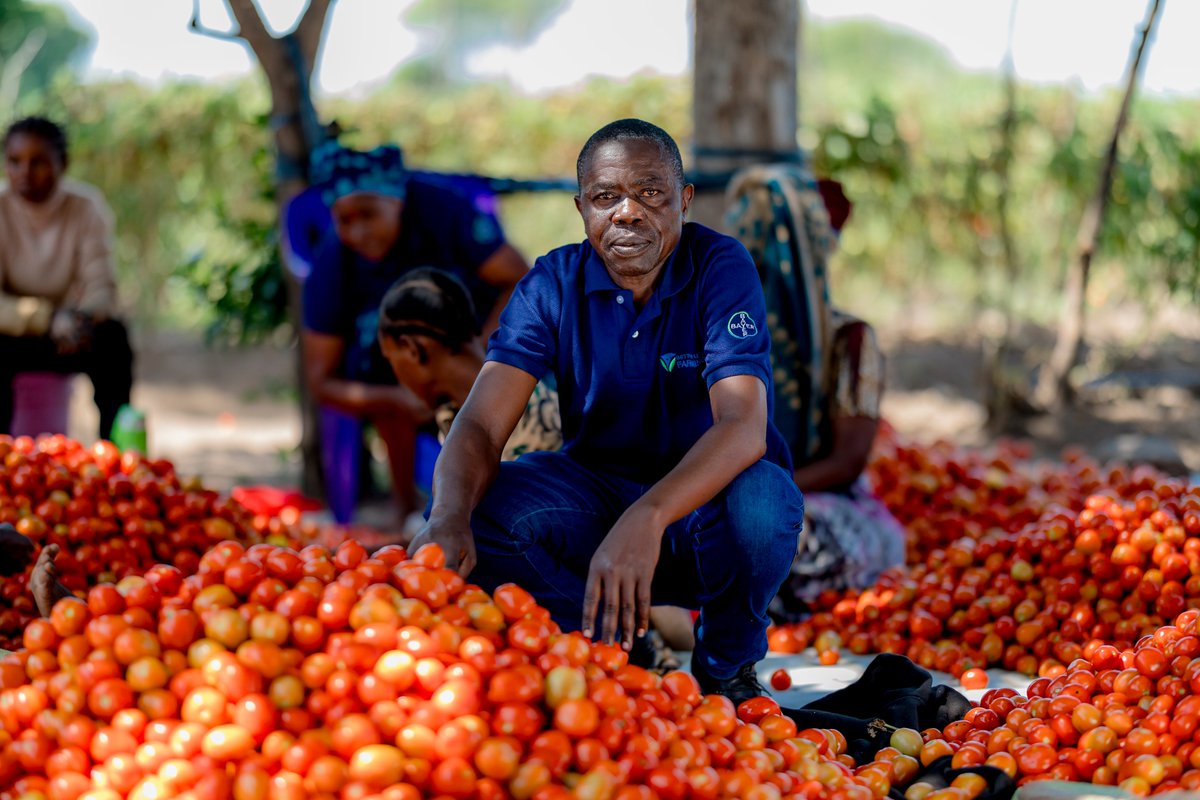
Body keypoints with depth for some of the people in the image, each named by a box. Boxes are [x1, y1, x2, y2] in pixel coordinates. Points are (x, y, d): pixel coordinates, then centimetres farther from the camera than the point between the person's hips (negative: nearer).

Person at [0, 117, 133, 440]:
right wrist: (50, 318, -37)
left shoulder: (87, 207, -7)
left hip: (69, 332, 2)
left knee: (113, 336, -28)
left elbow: (101, 288, -12)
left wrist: (83, 317, -36)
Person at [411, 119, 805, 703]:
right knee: (483, 507, -25)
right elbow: (481, 424, -18)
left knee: (760, 501, -37)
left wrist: (648, 516, -50)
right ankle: (610, 654, -2)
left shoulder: (720, 268, -17)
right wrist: (449, 517, -42)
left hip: (704, 498, -2)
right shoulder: (554, 283, -8)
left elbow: (744, 427, -31)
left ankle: (728, 664, -4)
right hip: (599, 492, 3)